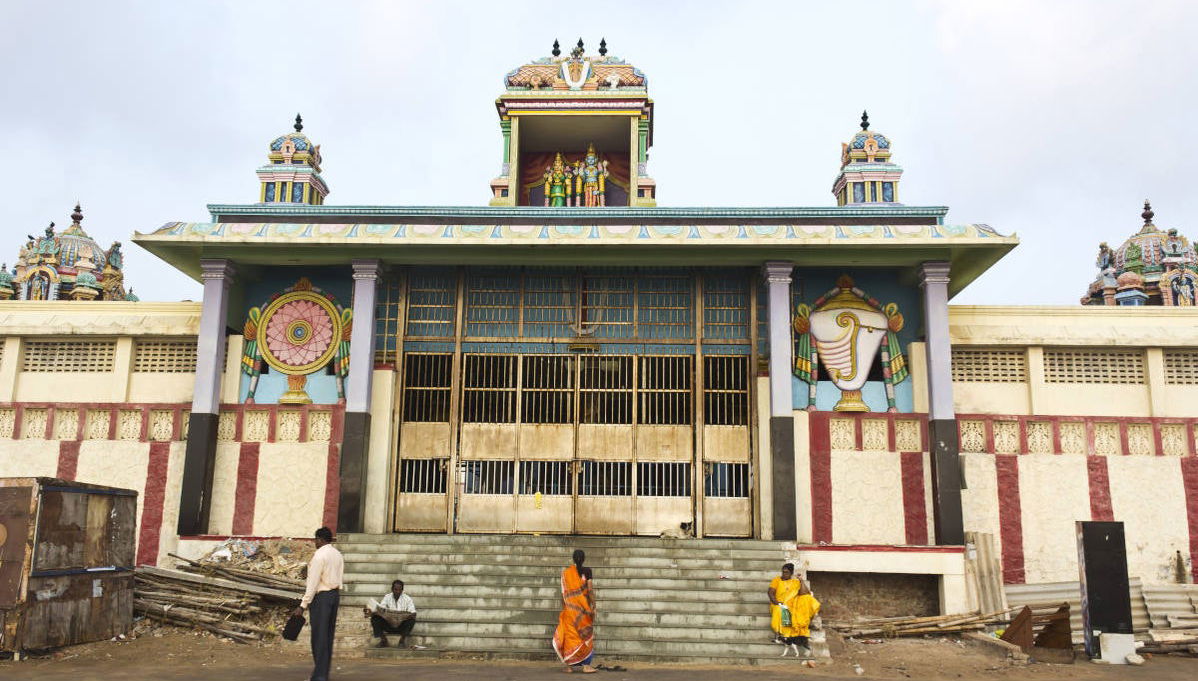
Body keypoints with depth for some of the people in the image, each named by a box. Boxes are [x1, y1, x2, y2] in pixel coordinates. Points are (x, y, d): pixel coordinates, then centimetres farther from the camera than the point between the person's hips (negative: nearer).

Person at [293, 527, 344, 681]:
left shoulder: (319, 555, -13)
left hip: (321, 596, -8)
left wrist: (303, 605, -14)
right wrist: (335, 597, 14)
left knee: (319, 635, -5)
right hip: (335, 595, 8)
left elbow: (313, 583, -16)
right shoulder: (338, 555, 13)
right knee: (328, 635, 12)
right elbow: (339, 578, 12)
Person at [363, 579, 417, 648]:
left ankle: (402, 640, -25)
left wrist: (412, 615, -35)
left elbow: (413, 613, -12)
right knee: (375, 617, -21)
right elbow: (380, 610, -10)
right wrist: (371, 613, -31)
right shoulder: (387, 597, 3)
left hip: (402, 626, -2)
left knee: (412, 619, -31)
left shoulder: (407, 599, -2)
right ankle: (383, 640, -22)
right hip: (388, 625, 2)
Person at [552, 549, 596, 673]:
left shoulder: (566, 572, 4)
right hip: (583, 607, -2)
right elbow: (590, 590, -8)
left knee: (570, 635, 6)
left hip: (569, 608, 2)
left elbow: (564, 593, 5)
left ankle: (570, 664, 7)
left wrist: (563, 608, 12)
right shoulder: (586, 571, -5)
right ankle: (586, 665, -1)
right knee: (585, 636, 3)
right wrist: (593, 607, -4)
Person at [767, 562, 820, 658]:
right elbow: (770, 592, 3)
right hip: (780, 606, -1)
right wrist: (776, 602, -13)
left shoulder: (796, 582, 17)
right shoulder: (777, 580, 16)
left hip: (793, 606, 1)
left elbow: (804, 593, 4)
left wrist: (801, 581, 1)